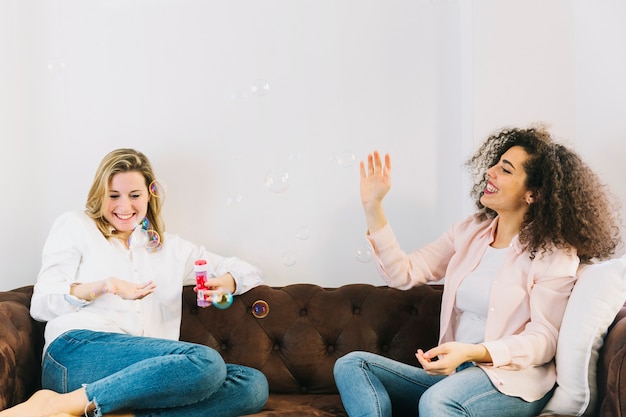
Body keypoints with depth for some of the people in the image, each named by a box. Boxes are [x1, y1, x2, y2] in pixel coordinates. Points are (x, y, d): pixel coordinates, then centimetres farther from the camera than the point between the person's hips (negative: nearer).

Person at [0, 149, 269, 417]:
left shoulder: (170, 248, 28)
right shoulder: (75, 226, 17)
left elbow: (249, 272, 28)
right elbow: (40, 304, 6)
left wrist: (226, 282, 2)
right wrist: (98, 288, -14)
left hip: (144, 370, 5)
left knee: (254, 385, -22)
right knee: (206, 362, -32)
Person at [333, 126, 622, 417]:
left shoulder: (554, 254, -6)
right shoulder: (470, 232, 12)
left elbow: (544, 339, -10)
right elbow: (403, 273, 6)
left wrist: (472, 352, -25)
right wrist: (372, 206, -1)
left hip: (512, 382, -6)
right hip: (454, 373, 7)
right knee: (352, 365, -13)